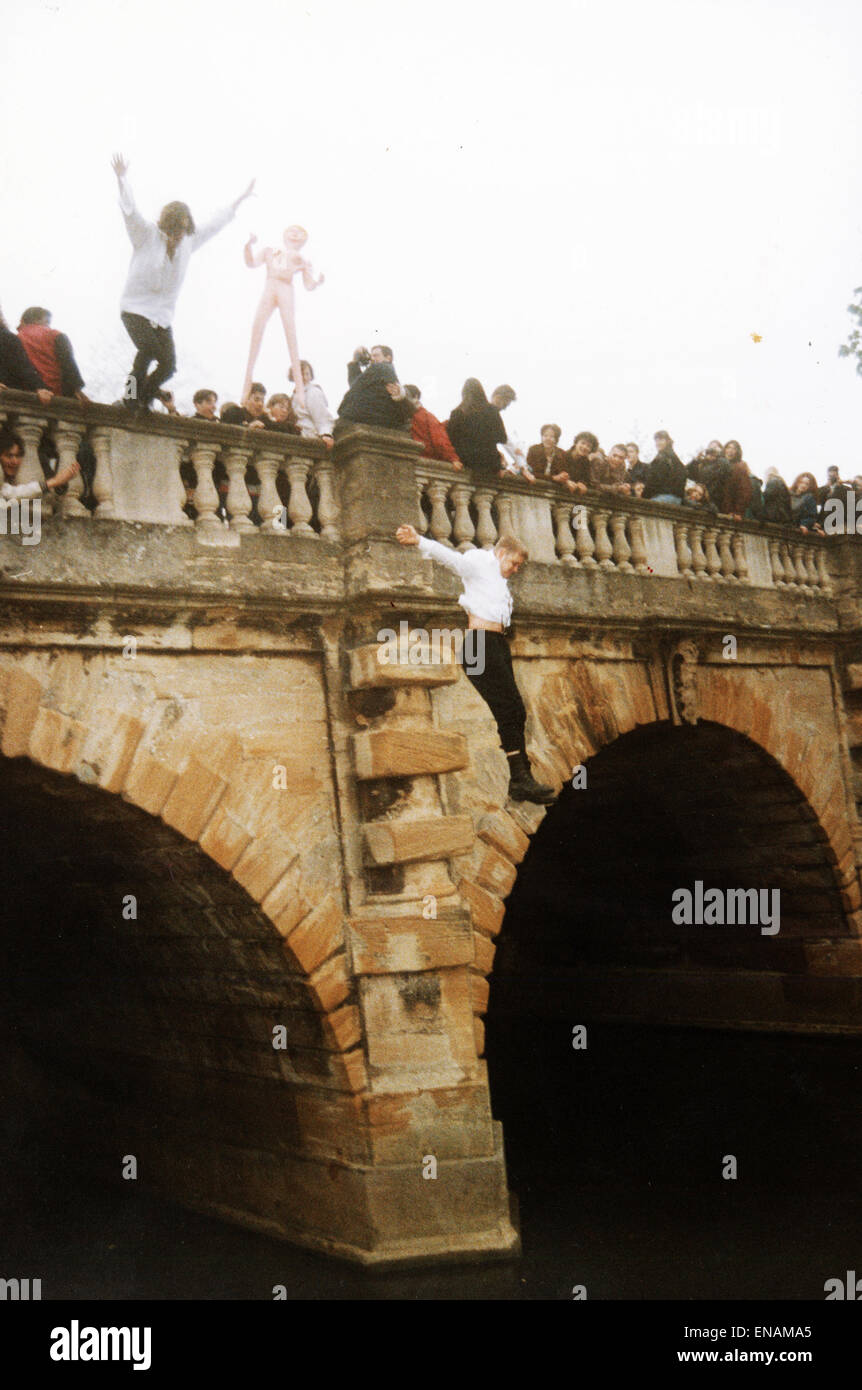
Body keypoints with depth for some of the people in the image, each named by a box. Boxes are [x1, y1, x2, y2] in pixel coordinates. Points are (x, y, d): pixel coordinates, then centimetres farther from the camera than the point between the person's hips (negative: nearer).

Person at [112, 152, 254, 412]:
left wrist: (240, 199, 25)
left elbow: (214, 224, 20)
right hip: (136, 309, -5)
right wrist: (122, 179, -33)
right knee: (149, 349, -29)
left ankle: (142, 402, 14)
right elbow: (130, 210, -17)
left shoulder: (188, 242, 11)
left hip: (163, 315, 5)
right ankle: (132, 395, -12)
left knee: (169, 365, -7)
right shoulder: (146, 235, -3)